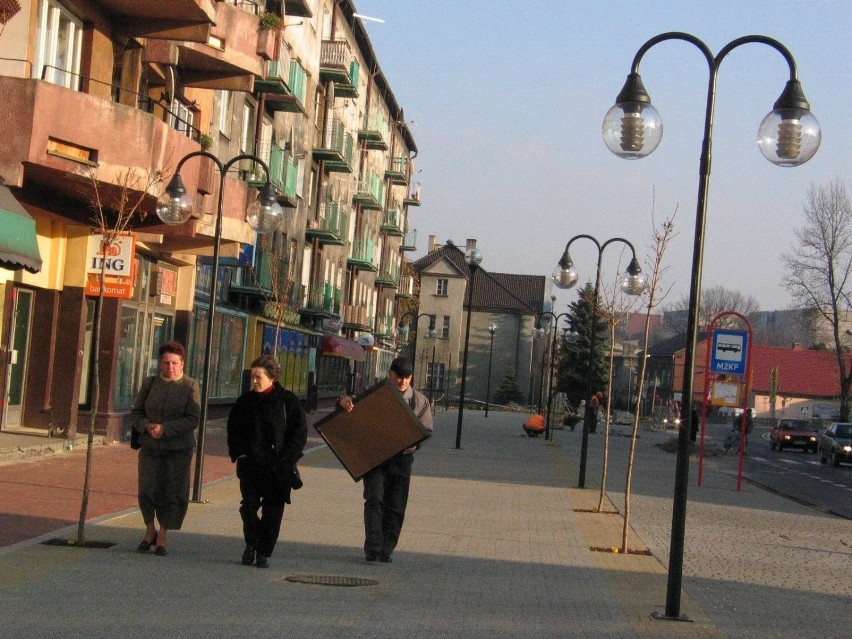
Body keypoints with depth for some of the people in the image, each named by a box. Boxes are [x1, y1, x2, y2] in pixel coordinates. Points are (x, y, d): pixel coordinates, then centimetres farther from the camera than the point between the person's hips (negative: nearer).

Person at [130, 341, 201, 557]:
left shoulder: (190, 386, -3)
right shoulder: (150, 384, 8)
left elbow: (193, 419, -10)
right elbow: (136, 412, 10)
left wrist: (165, 429, -19)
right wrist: (147, 426, -12)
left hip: (178, 449, -2)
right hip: (150, 447, 2)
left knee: (173, 492, 0)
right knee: (147, 489, -7)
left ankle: (162, 537, 12)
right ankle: (150, 531, 16)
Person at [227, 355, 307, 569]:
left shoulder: (288, 401, -2)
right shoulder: (246, 401, 6)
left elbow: (299, 432, 0)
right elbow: (233, 429, 14)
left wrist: (286, 459, -7)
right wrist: (238, 453, 1)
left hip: (278, 467, -2)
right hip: (250, 465, 2)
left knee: (272, 511, 1)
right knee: (248, 506, -4)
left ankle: (264, 553, 12)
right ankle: (250, 545, 19)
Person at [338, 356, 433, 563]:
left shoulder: (420, 401, 8)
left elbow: (426, 431, 3)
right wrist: (344, 401, -19)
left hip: (402, 458, 2)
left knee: (396, 506, 2)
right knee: (374, 500, -13)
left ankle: (386, 551, 9)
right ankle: (372, 549, -18)